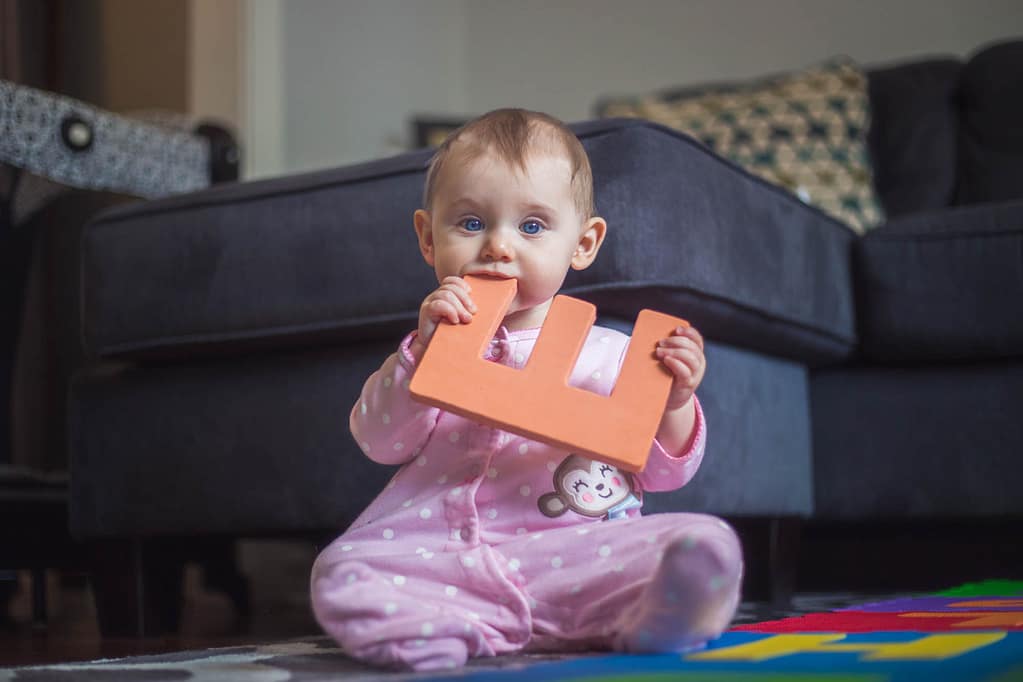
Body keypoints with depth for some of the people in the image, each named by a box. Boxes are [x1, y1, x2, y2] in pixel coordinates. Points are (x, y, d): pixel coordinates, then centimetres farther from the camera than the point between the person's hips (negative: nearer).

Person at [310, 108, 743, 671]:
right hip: (441, 555, 1)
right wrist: (423, 349, -9)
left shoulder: (608, 354, 11)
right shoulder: (435, 345, 16)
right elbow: (379, 442, 3)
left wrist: (673, 403, -8)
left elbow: (661, 471, 12)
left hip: (575, 553, -1)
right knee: (341, 571, -25)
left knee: (706, 542, -24)